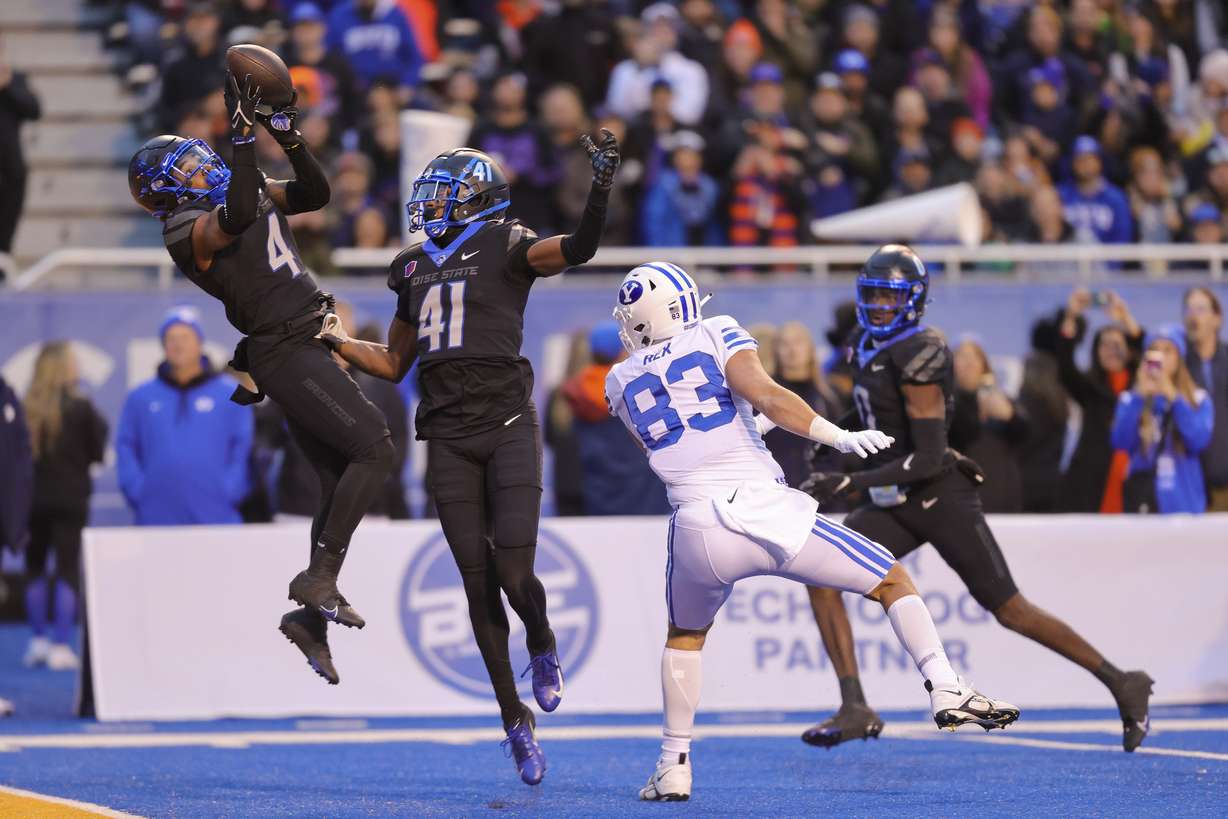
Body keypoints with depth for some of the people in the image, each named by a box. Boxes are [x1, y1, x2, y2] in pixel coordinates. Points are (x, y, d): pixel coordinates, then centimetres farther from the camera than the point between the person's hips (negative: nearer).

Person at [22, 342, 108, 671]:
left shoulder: (26, 407, -5)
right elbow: (97, 452, -3)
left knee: (35, 566, 15)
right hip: (71, 499, -2)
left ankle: (38, 641, 14)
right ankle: (61, 647, -2)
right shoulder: (80, 408, -10)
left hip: (33, 498, 2)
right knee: (68, 569, 2)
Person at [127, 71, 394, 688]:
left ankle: (310, 618, 14)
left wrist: (290, 140, 2)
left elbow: (315, 194, 17)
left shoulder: (248, 192, 15)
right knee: (374, 447, -19)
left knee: (338, 481, 9)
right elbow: (239, 217, -34)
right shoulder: (188, 232, -13)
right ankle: (320, 577, -18)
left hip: (307, 348, 9)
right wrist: (244, 135, -36)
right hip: (285, 352, -9)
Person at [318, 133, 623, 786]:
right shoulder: (417, 268, 16)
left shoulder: (505, 248, -1)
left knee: (514, 574, -13)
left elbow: (578, 248, -20)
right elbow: (394, 363, 25)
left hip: (508, 429, -5)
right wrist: (335, 341, 12)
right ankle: (516, 719, 12)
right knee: (479, 586, 2)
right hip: (449, 440, 5)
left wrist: (601, 184, -32)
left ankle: (543, 645, 22)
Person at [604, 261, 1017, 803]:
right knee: (893, 582, 11)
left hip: (697, 529, 3)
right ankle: (945, 689, -7)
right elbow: (763, 393, -10)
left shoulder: (622, 384, 17)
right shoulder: (715, 336, 8)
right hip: (768, 513, -2)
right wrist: (839, 437, -12)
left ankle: (674, 767, 27)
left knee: (685, 636, 31)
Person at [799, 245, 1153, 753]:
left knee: (1009, 609, 0)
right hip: (895, 503, 8)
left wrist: (848, 483, -27)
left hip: (940, 498, -8)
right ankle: (855, 710, -11)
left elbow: (926, 460, -24)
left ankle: (1121, 685, 15)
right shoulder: (870, 349, 5)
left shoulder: (917, 359, -21)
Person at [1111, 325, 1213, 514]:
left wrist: (1173, 397, -15)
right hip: (1142, 496, 0)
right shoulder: (1131, 398, 7)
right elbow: (1121, 442, -8)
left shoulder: (1198, 399, 5)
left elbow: (1199, 441, -11)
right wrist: (1140, 396, -13)